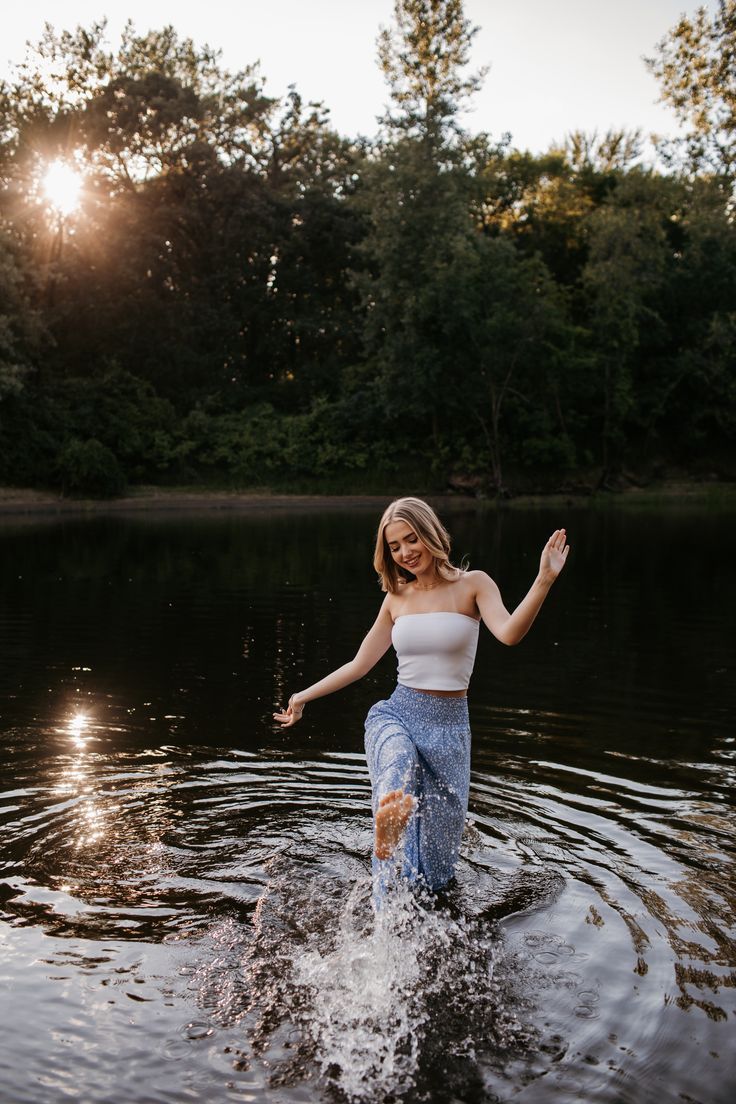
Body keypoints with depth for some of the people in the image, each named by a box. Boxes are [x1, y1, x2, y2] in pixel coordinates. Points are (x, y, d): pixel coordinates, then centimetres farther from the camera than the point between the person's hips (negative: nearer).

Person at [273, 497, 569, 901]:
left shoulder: (472, 584, -2)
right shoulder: (397, 598, 9)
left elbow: (509, 633, -22)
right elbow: (360, 664, 19)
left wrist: (544, 580, -36)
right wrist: (304, 696, 23)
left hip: (449, 725, -1)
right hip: (397, 714, 1)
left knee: (436, 860, 5)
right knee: (397, 763, -39)